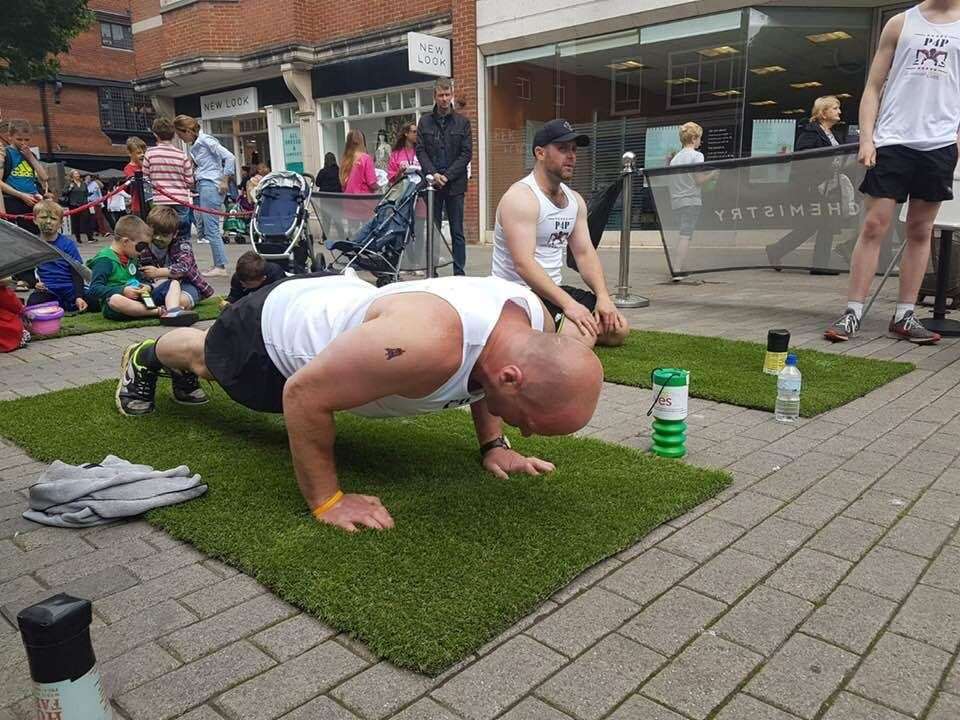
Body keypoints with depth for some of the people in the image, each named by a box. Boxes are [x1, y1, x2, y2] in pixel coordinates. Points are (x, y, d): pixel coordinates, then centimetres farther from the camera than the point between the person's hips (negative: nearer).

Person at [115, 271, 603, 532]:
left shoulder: (529, 317, -25)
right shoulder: (427, 344, -51)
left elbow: (477, 375, 1)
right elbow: (302, 394, -38)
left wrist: (493, 445, -6)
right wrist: (326, 500, -30)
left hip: (335, 304, 6)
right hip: (274, 330, -6)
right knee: (208, 358, 32)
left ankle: (183, 373, 69)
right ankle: (145, 357, 63)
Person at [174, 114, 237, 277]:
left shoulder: (205, 140, -7)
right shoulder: (196, 145, 19)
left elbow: (230, 157, -14)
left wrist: (225, 181, -12)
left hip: (210, 186, -9)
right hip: (204, 185, 9)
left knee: (211, 228, -9)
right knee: (209, 227, 7)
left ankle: (220, 266, -7)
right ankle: (219, 264, 10)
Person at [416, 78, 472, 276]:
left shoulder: (462, 122, 5)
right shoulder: (425, 121, 10)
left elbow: (467, 153, 0)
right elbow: (420, 150, 5)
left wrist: (447, 175, -10)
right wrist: (433, 174, -10)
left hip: (455, 184, -1)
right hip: (432, 183, 1)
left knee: (457, 232, 1)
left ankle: (459, 272, 5)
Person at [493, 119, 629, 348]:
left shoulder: (575, 200, 10)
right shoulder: (521, 197, -17)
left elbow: (585, 253, 8)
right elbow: (524, 264, -27)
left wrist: (603, 296, -10)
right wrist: (568, 304, -33)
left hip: (554, 289, 9)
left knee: (618, 329, 5)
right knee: (582, 337, -28)